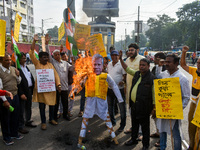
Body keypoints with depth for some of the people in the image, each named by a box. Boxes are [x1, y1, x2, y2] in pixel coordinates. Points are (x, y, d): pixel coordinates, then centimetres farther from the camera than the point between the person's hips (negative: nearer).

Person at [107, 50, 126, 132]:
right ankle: (112, 121, 37)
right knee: (110, 106, 18)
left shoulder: (121, 64, -9)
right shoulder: (109, 64, 10)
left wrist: (123, 81, -30)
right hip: (110, 88, 7)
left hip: (119, 89, -6)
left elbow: (125, 75, -12)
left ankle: (122, 125, 16)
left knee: (122, 107, 2)